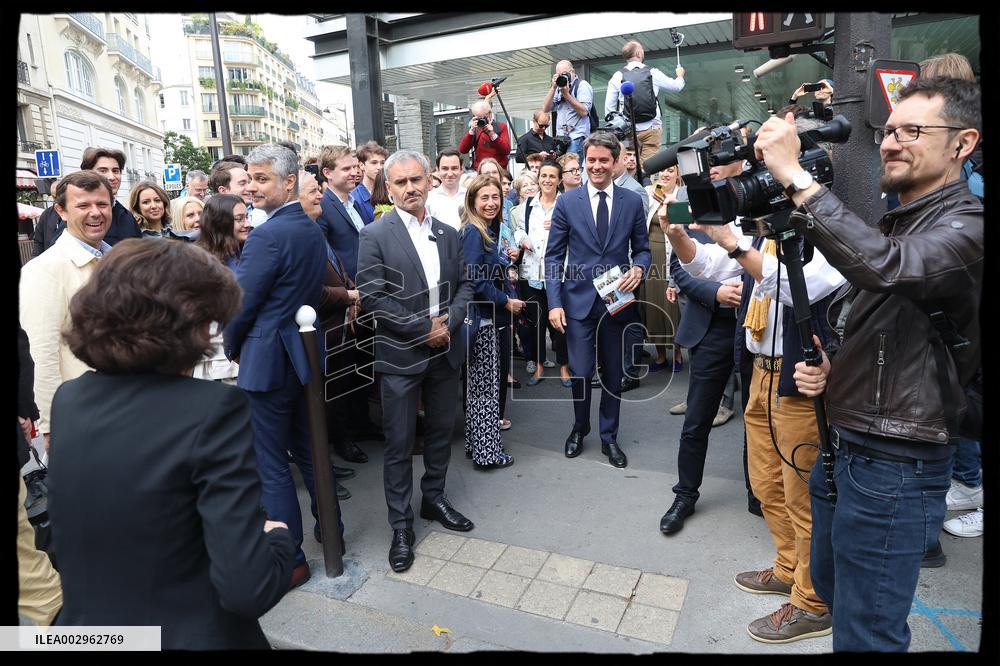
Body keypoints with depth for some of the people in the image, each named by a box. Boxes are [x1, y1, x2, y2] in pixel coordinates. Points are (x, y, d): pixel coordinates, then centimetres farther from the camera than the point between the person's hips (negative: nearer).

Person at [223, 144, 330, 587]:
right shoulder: (313, 230, 8)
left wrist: (233, 348, 5)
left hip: (268, 361, -8)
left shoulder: (267, 236, -19)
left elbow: (240, 305, -15)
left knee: (270, 464, 4)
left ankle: (290, 559, 15)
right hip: (306, 355, 9)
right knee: (308, 450, 20)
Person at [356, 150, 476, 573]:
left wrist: (448, 322, -10)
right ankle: (401, 525, 19)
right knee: (399, 443, 4)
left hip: (445, 350, 5)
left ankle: (434, 499, 38)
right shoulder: (375, 235, -8)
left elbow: (464, 285, 9)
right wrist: (424, 329, -16)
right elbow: (373, 297, -14)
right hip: (400, 355, -5)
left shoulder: (448, 234, 8)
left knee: (441, 432, 17)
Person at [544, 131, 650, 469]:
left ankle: (609, 437, 29)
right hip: (579, 301, -1)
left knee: (614, 374, 11)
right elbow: (553, 256, -1)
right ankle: (580, 429, 29)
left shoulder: (632, 202, 3)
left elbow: (642, 249, 10)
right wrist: (554, 302, -9)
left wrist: (638, 268, -14)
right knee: (580, 373, 1)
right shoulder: (567, 202, -1)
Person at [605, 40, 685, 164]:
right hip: (652, 129, 0)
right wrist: (680, 76, 41)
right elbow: (676, 86, 18)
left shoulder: (617, 76, 2)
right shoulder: (653, 73, 4)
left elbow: (609, 106, 1)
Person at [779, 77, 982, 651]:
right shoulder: (895, 225, 14)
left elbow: (885, 266, -38)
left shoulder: (966, 227, -15)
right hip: (843, 447, 9)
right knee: (831, 588, 25)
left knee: (864, 633, 5)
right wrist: (828, 368, 2)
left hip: (894, 463, -9)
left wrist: (794, 176, -34)